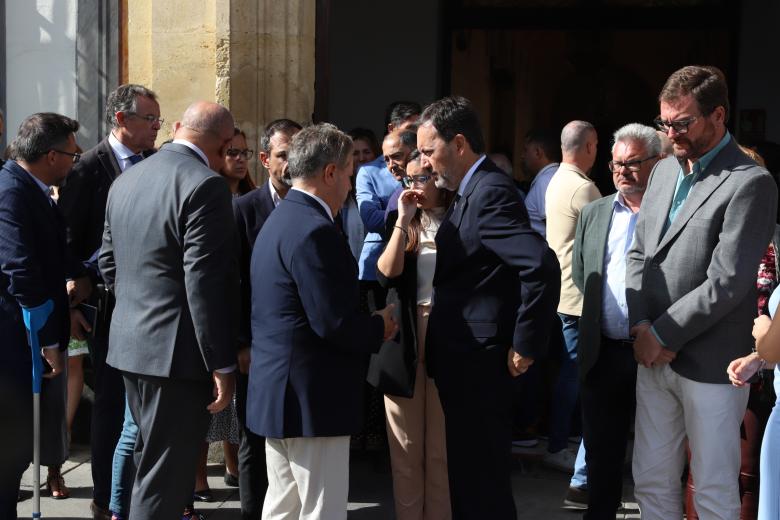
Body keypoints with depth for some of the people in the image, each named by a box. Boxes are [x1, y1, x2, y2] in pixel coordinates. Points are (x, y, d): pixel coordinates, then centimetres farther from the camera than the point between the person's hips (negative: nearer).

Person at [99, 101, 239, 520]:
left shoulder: (126, 180, 10)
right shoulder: (205, 186, -16)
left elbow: (108, 263, 17)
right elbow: (205, 283, -21)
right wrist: (221, 363, -16)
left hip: (129, 344, 9)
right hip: (176, 350, -9)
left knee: (150, 462, 23)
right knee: (164, 477, 0)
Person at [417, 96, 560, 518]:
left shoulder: (491, 192, -18)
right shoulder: (472, 191, 12)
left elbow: (542, 267, -28)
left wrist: (524, 347, -21)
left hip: (477, 364, -10)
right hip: (463, 360, 10)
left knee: (482, 485, 0)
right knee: (467, 474, 19)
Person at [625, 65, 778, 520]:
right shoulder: (665, 171, 12)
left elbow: (726, 283, -19)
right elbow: (639, 254, 10)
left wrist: (661, 335, -12)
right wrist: (643, 328, -4)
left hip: (709, 363, -6)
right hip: (654, 357, 7)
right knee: (652, 482, 14)